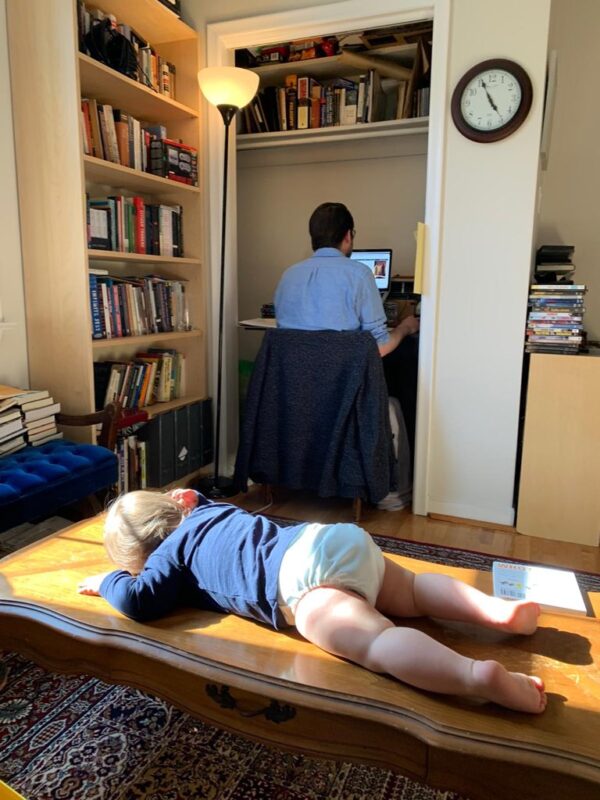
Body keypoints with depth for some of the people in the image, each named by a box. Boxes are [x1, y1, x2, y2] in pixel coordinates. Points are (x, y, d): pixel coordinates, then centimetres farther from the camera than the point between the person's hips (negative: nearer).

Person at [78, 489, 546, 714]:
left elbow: (135, 603, 4)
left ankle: (480, 676, -44)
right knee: (414, 590, 22)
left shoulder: (169, 555, 17)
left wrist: (109, 581, 23)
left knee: (376, 644, -24)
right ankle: (498, 608, 4)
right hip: (339, 538, 8)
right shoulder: (206, 509, 36)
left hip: (305, 577, -8)